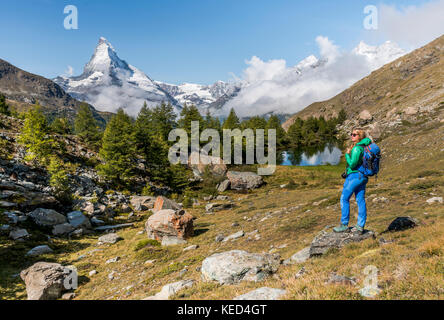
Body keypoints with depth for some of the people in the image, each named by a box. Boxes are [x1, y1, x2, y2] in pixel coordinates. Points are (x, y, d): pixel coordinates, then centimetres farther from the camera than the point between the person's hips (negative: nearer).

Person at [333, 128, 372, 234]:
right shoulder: (364, 146, 10)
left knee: (344, 199, 0)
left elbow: (352, 164, -20)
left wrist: (347, 154, -7)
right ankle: (360, 226, 12)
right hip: (363, 176, 9)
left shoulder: (356, 148, -17)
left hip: (354, 175, -9)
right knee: (360, 200, 8)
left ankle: (344, 225, 5)